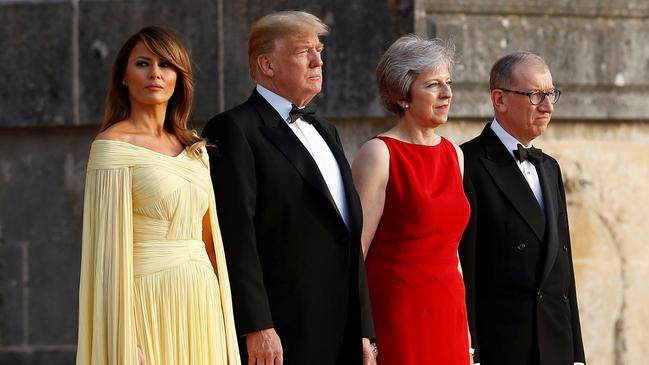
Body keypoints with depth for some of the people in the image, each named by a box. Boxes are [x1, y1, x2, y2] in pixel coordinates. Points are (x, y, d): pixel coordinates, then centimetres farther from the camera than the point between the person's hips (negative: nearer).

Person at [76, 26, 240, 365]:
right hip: (150, 307, -6)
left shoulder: (194, 148, 13)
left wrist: (225, 337, 11)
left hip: (200, 307, 6)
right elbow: (109, 247, -10)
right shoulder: (113, 145, -6)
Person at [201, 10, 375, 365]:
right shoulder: (235, 130, -5)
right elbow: (235, 236, -14)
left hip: (342, 336, 8)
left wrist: (363, 332, 17)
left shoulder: (323, 130, 21)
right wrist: (257, 328, -20)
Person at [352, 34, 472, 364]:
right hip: (398, 314, -6)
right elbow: (355, 250, -10)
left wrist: (464, 328, 14)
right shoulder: (379, 154, -6)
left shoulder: (453, 154, 13)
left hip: (449, 316, 6)